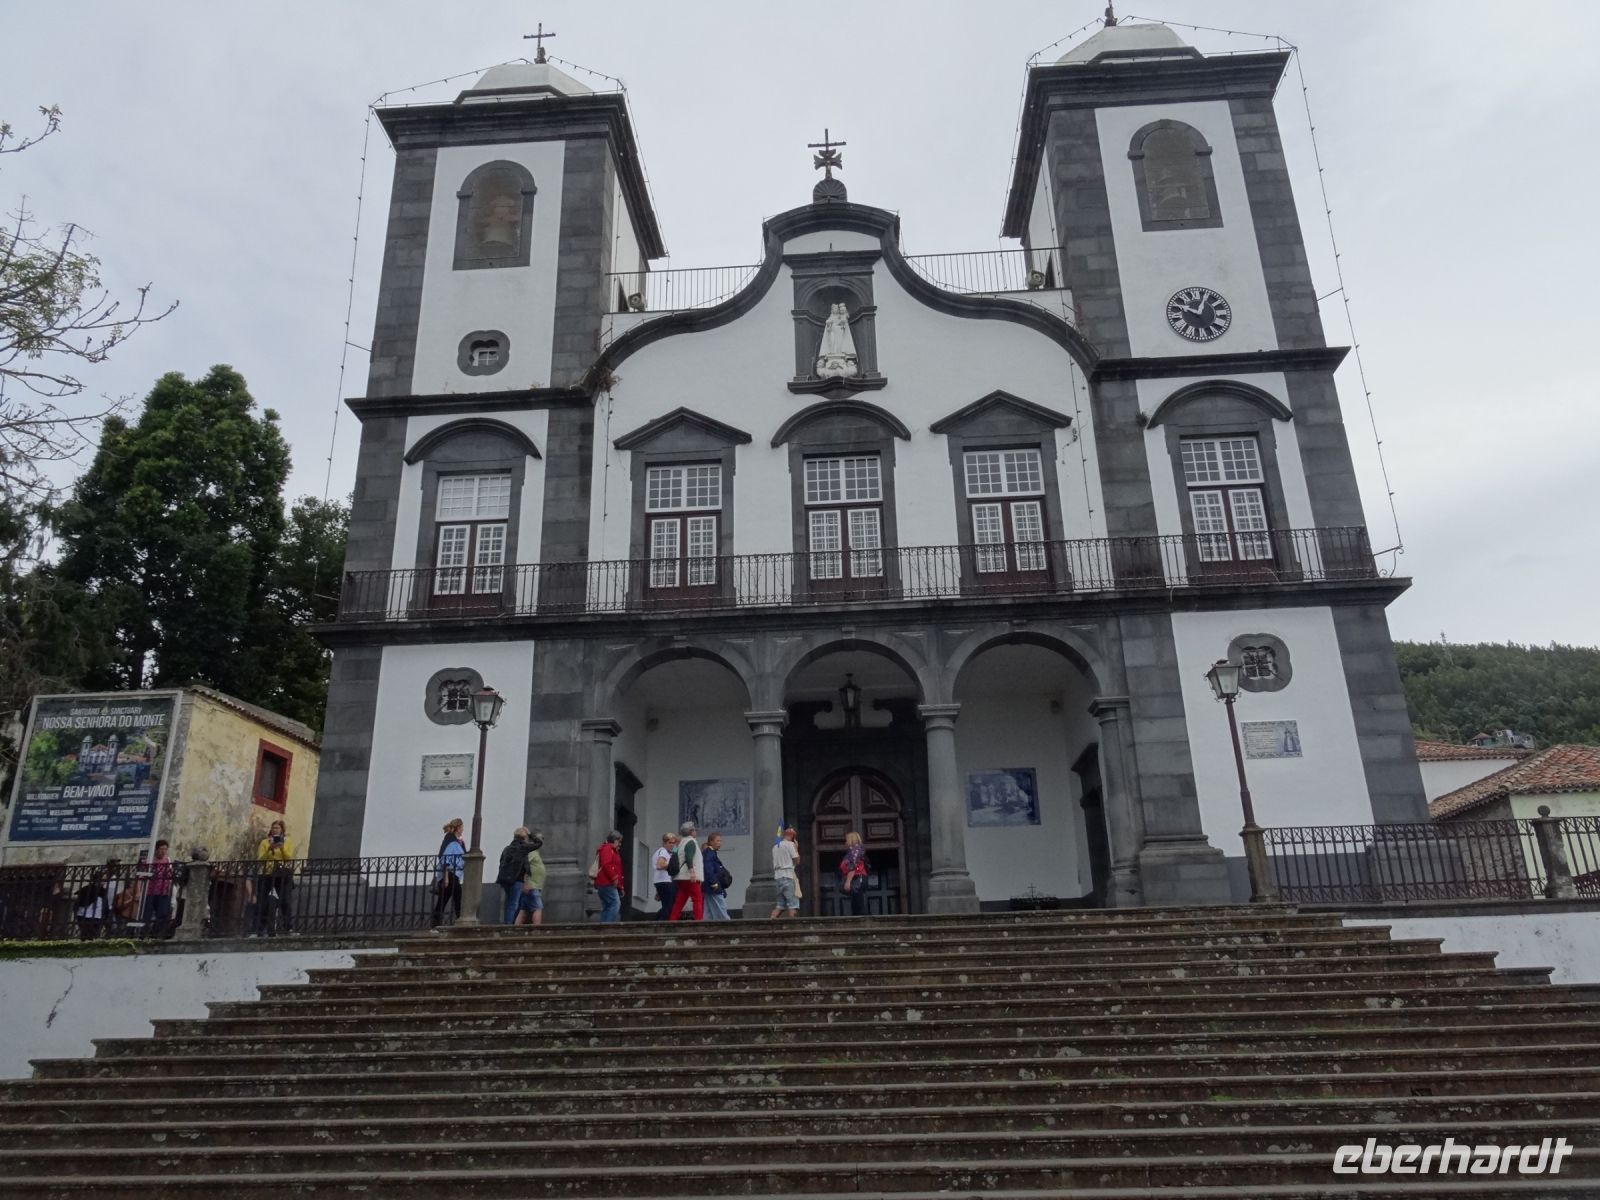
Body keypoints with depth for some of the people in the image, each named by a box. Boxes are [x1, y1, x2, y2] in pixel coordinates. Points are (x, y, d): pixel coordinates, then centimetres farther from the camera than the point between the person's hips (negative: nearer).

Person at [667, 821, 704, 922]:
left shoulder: (682, 842, 22)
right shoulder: (691, 841, -6)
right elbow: (689, 856, -22)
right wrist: (691, 870, -32)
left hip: (681, 877, 9)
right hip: (691, 877, -9)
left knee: (679, 902, 6)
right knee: (698, 900, -6)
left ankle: (671, 921, 1)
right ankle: (699, 920, -11)